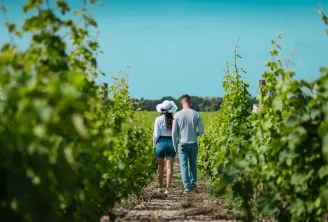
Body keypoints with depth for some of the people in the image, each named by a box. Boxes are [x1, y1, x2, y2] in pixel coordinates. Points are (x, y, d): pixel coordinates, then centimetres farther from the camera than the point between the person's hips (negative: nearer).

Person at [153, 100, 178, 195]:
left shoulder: (159, 119, -8)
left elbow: (156, 134, -9)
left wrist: (154, 144, 6)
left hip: (161, 142, 0)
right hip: (171, 143, 0)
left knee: (160, 166, 16)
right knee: (169, 167, 0)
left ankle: (160, 186, 27)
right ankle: (167, 189, -5)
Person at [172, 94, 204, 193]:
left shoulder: (177, 115, -9)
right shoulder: (196, 114, -5)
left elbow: (174, 132, -7)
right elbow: (201, 131, -4)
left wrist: (175, 145, 4)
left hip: (182, 143, -2)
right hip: (193, 143, 2)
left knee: (184, 165, 2)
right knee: (193, 164, 19)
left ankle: (187, 187, -1)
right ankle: (192, 183, 27)